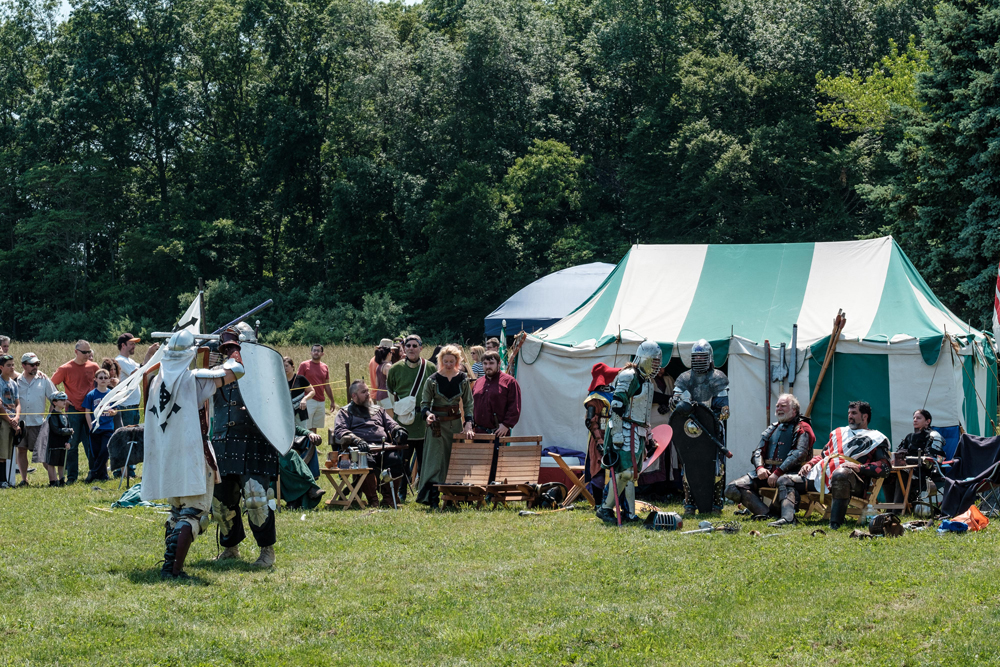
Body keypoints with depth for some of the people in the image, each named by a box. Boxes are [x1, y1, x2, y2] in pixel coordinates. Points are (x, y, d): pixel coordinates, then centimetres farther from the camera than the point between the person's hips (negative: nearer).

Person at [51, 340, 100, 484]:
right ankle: (71, 476, 7)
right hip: (73, 410, -3)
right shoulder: (65, 369, -5)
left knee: (92, 443, 4)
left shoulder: (93, 367, 5)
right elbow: (52, 385, 5)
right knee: (72, 444, 1)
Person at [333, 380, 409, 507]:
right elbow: (339, 431, 1)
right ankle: (372, 500, -27)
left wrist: (398, 430, -1)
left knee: (395, 459, -30)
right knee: (368, 462, -38)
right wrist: (356, 440, -19)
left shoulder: (378, 410, 33)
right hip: (362, 449, -4)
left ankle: (389, 498, -21)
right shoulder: (345, 412, 18)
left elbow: (391, 424, 25)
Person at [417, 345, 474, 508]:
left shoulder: (462, 379, 2)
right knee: (435, 459, -8)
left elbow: (468, 403, 5)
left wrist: (468, 423, -7)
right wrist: (427, 413, -21)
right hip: (437, 424, -3)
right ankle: (432, 497, -11)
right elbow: (425, 403, 0)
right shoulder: (433, 380, -5)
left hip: (456, 423, 3)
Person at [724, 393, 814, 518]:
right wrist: (759, 467, -6)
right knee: (732, 489, -16)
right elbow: (758, 451, 18)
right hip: (765, 472, 6)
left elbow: (799, 454, -11)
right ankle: (764, 513, -29)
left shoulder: (801, 428, 4)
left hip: (787, 473, -6)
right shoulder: (772, 428, 25)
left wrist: (778, 473, -21)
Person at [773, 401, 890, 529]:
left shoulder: (875, 439, 12)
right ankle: (788, 518, -28)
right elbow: (823, 455, 37)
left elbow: (885, 467, -1)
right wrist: (810, 464, 15)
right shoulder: (840, 432, 32)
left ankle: (835, 524, -45)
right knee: (785, 480, -1)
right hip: (822, 477, 7)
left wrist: (859, 467, -15)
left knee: (840, 474, -43)